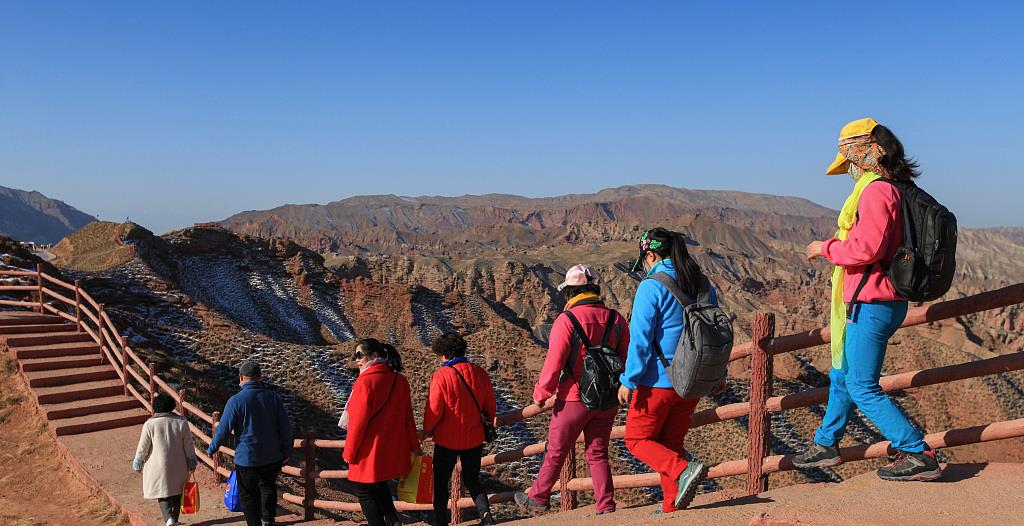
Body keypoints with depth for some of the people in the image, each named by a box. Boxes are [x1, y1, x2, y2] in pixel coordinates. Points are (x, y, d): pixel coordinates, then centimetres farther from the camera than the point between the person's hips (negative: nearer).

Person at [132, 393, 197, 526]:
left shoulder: (150, 424, -9)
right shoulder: (181, 422, -4)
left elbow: (142, 448, -3)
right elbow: (189, 446, 0)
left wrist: (138, 463, 12)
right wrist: (192, 463, 10)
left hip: (158, 466, -2)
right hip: (178, 466, 2)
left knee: (162, 492, 6)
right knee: (176, 493, 15)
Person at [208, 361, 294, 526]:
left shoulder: (236, 401, -13)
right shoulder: (273, 397, -3)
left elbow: (224, 429, -9)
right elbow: (285, 427, -1)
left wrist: (211, 449, 8)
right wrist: (287, 452, 9)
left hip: (246, 458, -4)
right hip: (273, 457, 4)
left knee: (248, 495, 12)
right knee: (268, 486, 27)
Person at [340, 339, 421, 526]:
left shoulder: (365, 382, -18)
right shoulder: (400, 380, 2)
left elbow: (358, 421, -16)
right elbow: (407, 416, 8)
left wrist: (349, 453, -5)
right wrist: (414, 445, 16)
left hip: (370, 453, -7)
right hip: (394, 451, 7)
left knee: (365, 492, 8)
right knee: (379, 484, 25)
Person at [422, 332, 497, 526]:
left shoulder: (441, 376, -16)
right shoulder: (479, 373, -2)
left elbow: (434, 410, -16)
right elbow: (490, 406, 5)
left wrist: (427, 430, 2)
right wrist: (489, 421, 25)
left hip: (447, 440, -4)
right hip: (474, 438, 4)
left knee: (441, 481, 13)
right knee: (472, 479, 17)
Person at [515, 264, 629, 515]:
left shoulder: (566, 320, -14)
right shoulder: (616, 319, 1)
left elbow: (554, 363, -16)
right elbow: (626, 360, 6)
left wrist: (541, 394, -3)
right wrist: (619, 390, 20)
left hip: (573, 399, -4)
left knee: (556, 452, 11)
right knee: (598, 453, 13)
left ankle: (538, 498, 27)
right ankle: (606, 507, 10)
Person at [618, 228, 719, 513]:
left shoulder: (651, 287, -14)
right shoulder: (704, 284, 7)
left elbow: (640, 339, -17)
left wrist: (628, 380, -11)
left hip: (658, 381, -7)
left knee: (637, 439, 9)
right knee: (671, 442, 17)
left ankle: (683, 470, -12)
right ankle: (672, 508, 16)